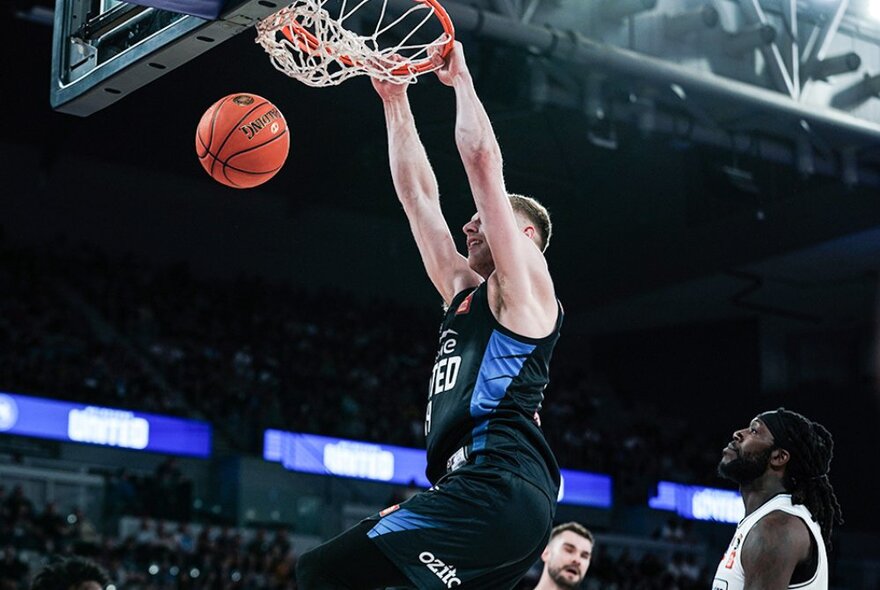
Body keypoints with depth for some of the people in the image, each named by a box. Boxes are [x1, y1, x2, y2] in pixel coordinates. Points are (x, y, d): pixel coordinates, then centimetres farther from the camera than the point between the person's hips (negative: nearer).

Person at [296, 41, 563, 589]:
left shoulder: (525, 287, 5)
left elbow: (483, 162, -2)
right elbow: (418, 194, 29)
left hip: (496, 489, -10)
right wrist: (396, 102, 29)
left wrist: (461, 78, 10)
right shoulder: (465, 294, 27)